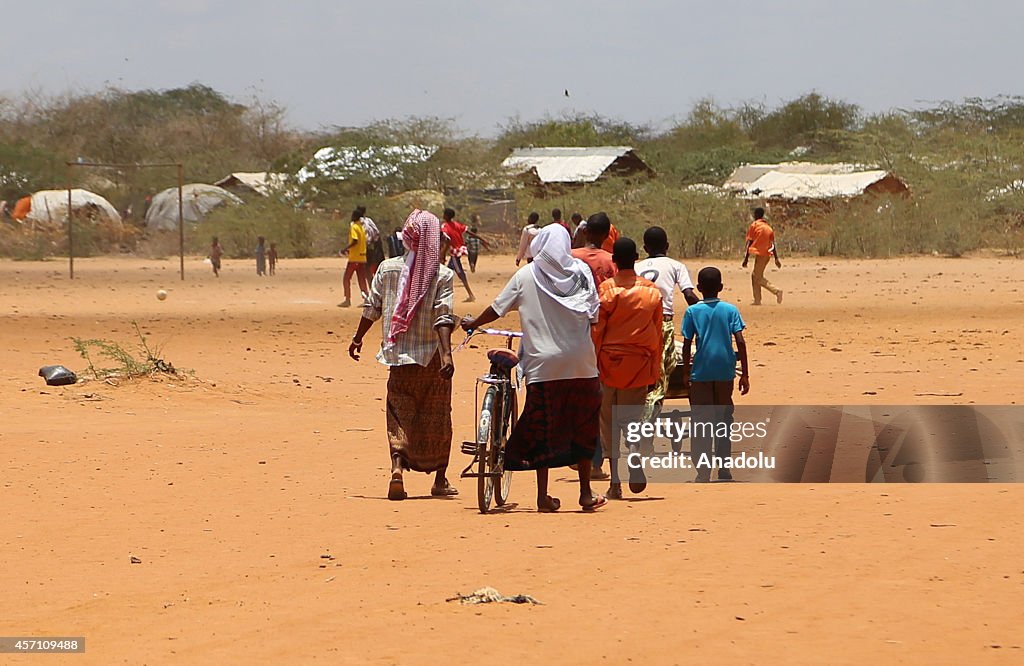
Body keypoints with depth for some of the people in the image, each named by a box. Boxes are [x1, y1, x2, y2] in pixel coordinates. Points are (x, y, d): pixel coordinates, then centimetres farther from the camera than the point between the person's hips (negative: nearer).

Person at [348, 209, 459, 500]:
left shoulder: (387, 269, 0)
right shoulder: (443, 275, -8)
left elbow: (372, 309, 5)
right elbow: (443, 318, -18)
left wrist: (358, 338, 18)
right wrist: (446, 354, -23)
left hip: (399, 356, 1)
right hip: (432, 356, -1)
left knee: (399, 414, 6)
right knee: (437, 417, 11)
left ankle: (397, 466, -18)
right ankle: (440, 479, 18)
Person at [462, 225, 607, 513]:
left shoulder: (526, 275, 0)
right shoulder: (581, 272, 3)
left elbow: (498, 308, 4)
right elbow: (593, 314, 3)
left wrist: (473, 323, 21)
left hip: (543, 362, -1)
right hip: (581, 363, 1)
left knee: (541, 428, 4)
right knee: (582, 427, 10)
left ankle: (543, 496, 2)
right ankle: (586, 494, 13)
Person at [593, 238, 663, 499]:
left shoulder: (605, 290, -7)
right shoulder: (652, 291, 2)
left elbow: (596, 331, -6)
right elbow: (657, 333, 6)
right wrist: (655, 370, 13)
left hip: (609, 361, -2)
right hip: (639, 364, 2)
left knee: (609, 424, 7)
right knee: (631, 418, 9)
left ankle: (615, 483, 4)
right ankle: (636, 466, -19)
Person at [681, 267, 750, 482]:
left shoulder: (693, 312, -1)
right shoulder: (730, 310, 1)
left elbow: (687, 345, -3)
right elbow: (740, 342, -4)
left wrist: (686, 373, 6)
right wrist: (745, 374, 1)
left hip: (701, 373, -2)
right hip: (725, 373, 2)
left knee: (701, 422, 0)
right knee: (724, 420, 14)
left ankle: (703, 471, -9)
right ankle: (724, 470, 15)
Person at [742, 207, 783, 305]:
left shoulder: (754, 225, -6)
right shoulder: (768, 227, 13)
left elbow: (749, 243, -9)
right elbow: (773, 244, 11)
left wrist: (746, 258, -8)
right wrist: (776, 259, 10)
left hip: (760, 253, -7)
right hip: (767, 254, 7)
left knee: (758, 278, -3)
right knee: (754, 275, 17)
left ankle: (776, 290, -21)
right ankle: (757, 300, 15)